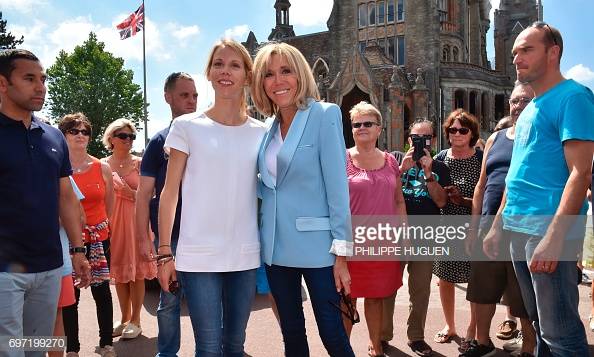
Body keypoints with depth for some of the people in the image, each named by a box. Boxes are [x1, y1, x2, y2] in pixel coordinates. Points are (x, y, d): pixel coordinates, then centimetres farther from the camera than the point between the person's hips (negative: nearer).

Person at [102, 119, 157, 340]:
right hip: (112, 220, 3)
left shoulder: (139, 163, 0)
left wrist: (131, 194, -17)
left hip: (136, 219, -3)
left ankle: (135, 320, 11)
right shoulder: (103, 165, 6)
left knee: (137, 271, 0)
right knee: (119, 271, 9)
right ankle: (124, 319, 22)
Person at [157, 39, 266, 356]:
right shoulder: (186, 127, 0)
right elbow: (169, 193, 1)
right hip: (198, 256, -2)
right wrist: (164, 253, -3)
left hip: (246, 256, 3)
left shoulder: (261, 132, 8)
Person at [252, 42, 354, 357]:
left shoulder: (324, 115, -7)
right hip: (276, 248, 6)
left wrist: (341, 252, -14)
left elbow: (337, 186, -12)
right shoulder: (268, 129, 10)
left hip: (316, 246, -6)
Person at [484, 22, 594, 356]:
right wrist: (497, 226, 17)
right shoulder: (529, 109, 18)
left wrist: (554, 237, -24)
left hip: (548, 229, -8)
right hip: (519, 229, 9)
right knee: (541, 325, 18)